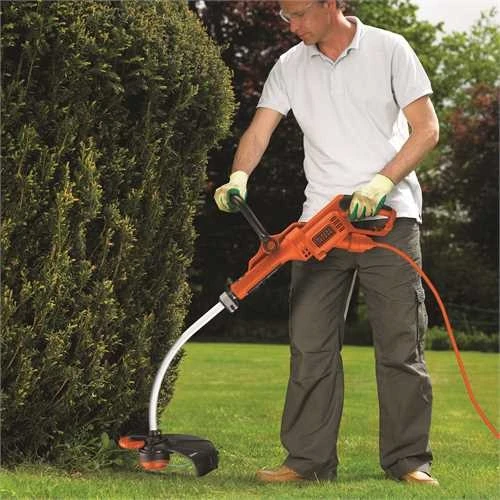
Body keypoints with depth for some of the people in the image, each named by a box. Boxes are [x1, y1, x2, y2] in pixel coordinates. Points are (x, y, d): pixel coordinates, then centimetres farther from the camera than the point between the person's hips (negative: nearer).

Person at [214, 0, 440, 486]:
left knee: (401, 344, -1)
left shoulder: (389, 50, 1)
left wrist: (382, 182, -14)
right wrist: (239, 177, -19)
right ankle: (309, 459, 5)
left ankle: (409, 461, 6)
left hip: (389, 217, -3)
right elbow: (259, 130, 1)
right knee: (310, 345, -1)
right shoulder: (289, 67, 10)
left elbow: (426, 128, -3)